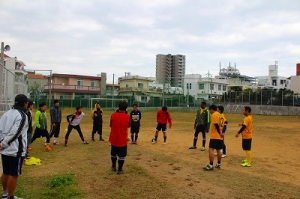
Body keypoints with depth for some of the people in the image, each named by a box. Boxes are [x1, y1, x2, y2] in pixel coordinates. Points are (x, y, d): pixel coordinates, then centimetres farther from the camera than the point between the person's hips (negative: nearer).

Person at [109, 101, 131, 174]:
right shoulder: (127, 117, -11)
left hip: (114, 139, 3)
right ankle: (119, 170, 15)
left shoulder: (113, 115, -8)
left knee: (113, 154, 22)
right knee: (121, 156, 10)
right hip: (122, 140, -2)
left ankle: (113, 167, 36)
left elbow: (110, 125, 5)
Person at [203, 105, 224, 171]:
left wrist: (220, 133, -14)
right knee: (218, 150, 15)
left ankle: (211, 165, -13)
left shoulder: (214, 115, -9)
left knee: (211, 149, -10)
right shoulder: (219, 115, 17)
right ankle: (218, 164, 23)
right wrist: (222, 133, 8)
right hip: (220, 136, 9)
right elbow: (223, 124, 14)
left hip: (214, 136, -9)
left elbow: (216, 124, -19)